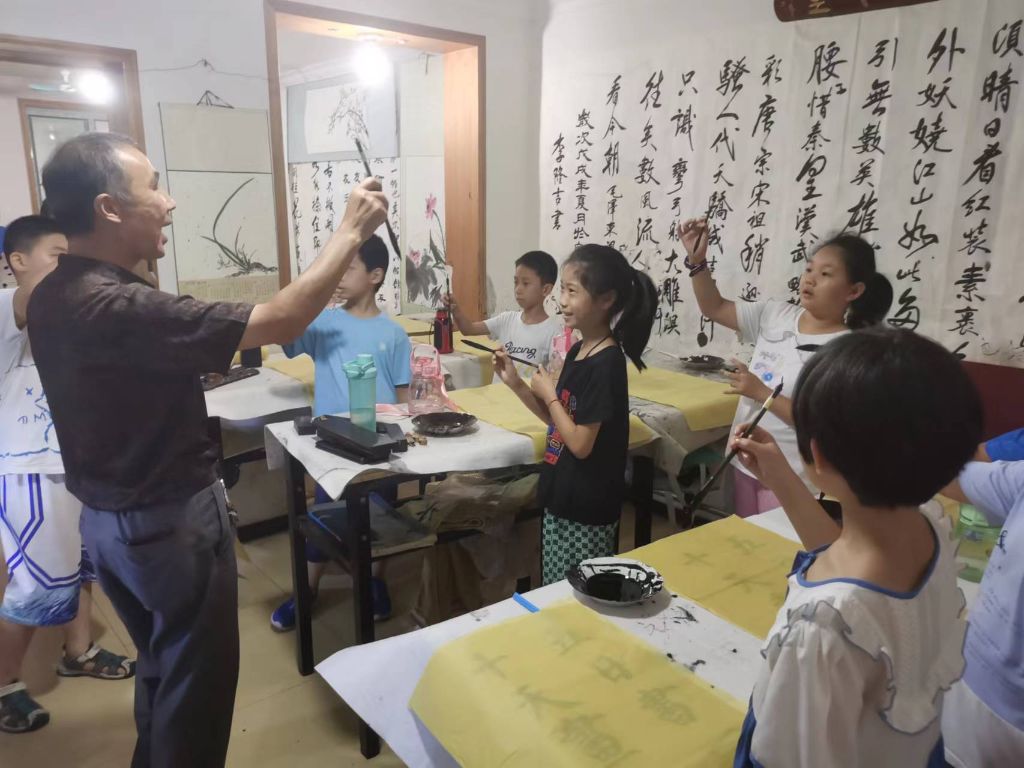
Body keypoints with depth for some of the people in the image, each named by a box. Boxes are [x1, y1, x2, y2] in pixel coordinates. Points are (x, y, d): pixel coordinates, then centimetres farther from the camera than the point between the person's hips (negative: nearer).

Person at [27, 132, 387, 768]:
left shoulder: (54, 296, 1)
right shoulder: (120, 308, -30)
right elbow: (279, 324, -29)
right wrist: (352, 232, -20)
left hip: (108, 517, 9)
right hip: (170, 522, -9)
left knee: (161, 667, 27)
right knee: (197, 678, 12)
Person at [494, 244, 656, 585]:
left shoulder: (606, 363, -22)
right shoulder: (577, 351, 5)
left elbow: (580, 443, -23)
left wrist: (549, 394, -12)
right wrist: (516, 384, 2)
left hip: (587, 510, -9)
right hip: (561, 500, 9)